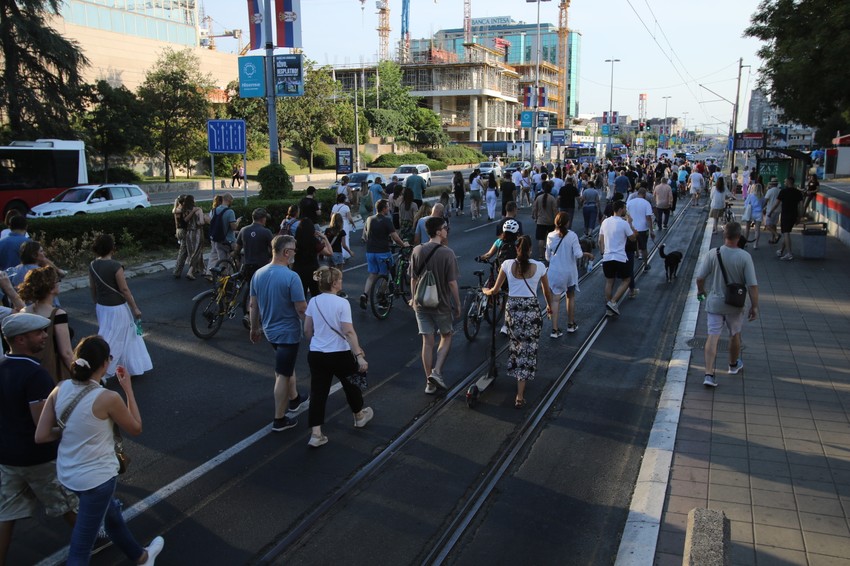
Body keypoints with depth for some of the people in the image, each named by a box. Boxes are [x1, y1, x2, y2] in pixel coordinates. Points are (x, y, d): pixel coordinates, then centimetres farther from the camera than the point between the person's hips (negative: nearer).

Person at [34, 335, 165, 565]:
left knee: (111, 513, 30)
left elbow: (41, 436, -7)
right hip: (96, 477, -7)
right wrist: (128, 388, -5)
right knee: (81, 547, 6)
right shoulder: (108, 398, -23)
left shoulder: (59, 390, -7)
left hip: (67, 473, 8)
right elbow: (136, 429, -7)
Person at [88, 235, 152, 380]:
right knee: (111, 341, 4)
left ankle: (134, 367, 34)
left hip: (102, 307, 7)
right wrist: (135, 308, -10)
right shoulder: (115, 266, -21)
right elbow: (124, 290, -18)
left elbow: (93, 289, 8)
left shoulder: (92, 266, -2)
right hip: (117, 308, -7)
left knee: (126, 336, 21)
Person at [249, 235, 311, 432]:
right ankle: (279, 420, 13)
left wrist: (254, 329, 18)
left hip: (270, 330, 7)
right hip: (288, 332, -7)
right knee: (283, 375, 3)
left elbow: (253, 305, 6)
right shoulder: (291, 277, -24)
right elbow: (301, 309, -21)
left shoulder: (258, 274, -2)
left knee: (287, 366, 27)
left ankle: (294, 400, 44)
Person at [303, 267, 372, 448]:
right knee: (350, 385, 21)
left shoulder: (313, 302, 1)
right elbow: (348, 332, -20)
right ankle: (359, 416, 42)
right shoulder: (342, 303, -15)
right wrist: (359, 355, -18)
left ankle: (316, 434, 1)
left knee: (318, 393, 5)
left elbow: (307, 330, 8)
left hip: (316, 355, 4)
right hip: (339, 355, -4)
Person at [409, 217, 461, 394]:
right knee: (446, 337, 17)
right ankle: (436, 372, 2)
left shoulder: (417, 250, -2)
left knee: (427, 341, 8)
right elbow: (452, 282, -13)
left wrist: (414, 299, 16)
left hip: (421, 304, 3)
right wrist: (458, 304, -3)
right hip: (442, 304, -3)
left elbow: (413, 279, 4)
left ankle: (429, 382, 14)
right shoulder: (447, 253, -14)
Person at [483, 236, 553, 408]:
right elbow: (547, 292, 11)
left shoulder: (507, 264, -3)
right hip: (532, 310, -1)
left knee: (516, 344, 26)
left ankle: (517, 374, 41)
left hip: (512, 309, 1)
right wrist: (549, 306, 31)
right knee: (528, 350, 4)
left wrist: (486, 291, 25)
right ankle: (520, 396, 1)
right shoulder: (539, 266, -2)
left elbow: (495, 290, 2)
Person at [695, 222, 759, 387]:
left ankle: (709, 374, -7)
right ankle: (734, 365, 43)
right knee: (735, 335, 22)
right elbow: (752, 285, -14)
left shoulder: (713, 253, -13)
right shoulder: (744, 257, -15)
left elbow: (700, 277, -8)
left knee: (713, 337, 2)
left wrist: (700, 290, 13)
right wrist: (754, 307, -4)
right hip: (735, 304, 0)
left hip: (714, 302, 0)